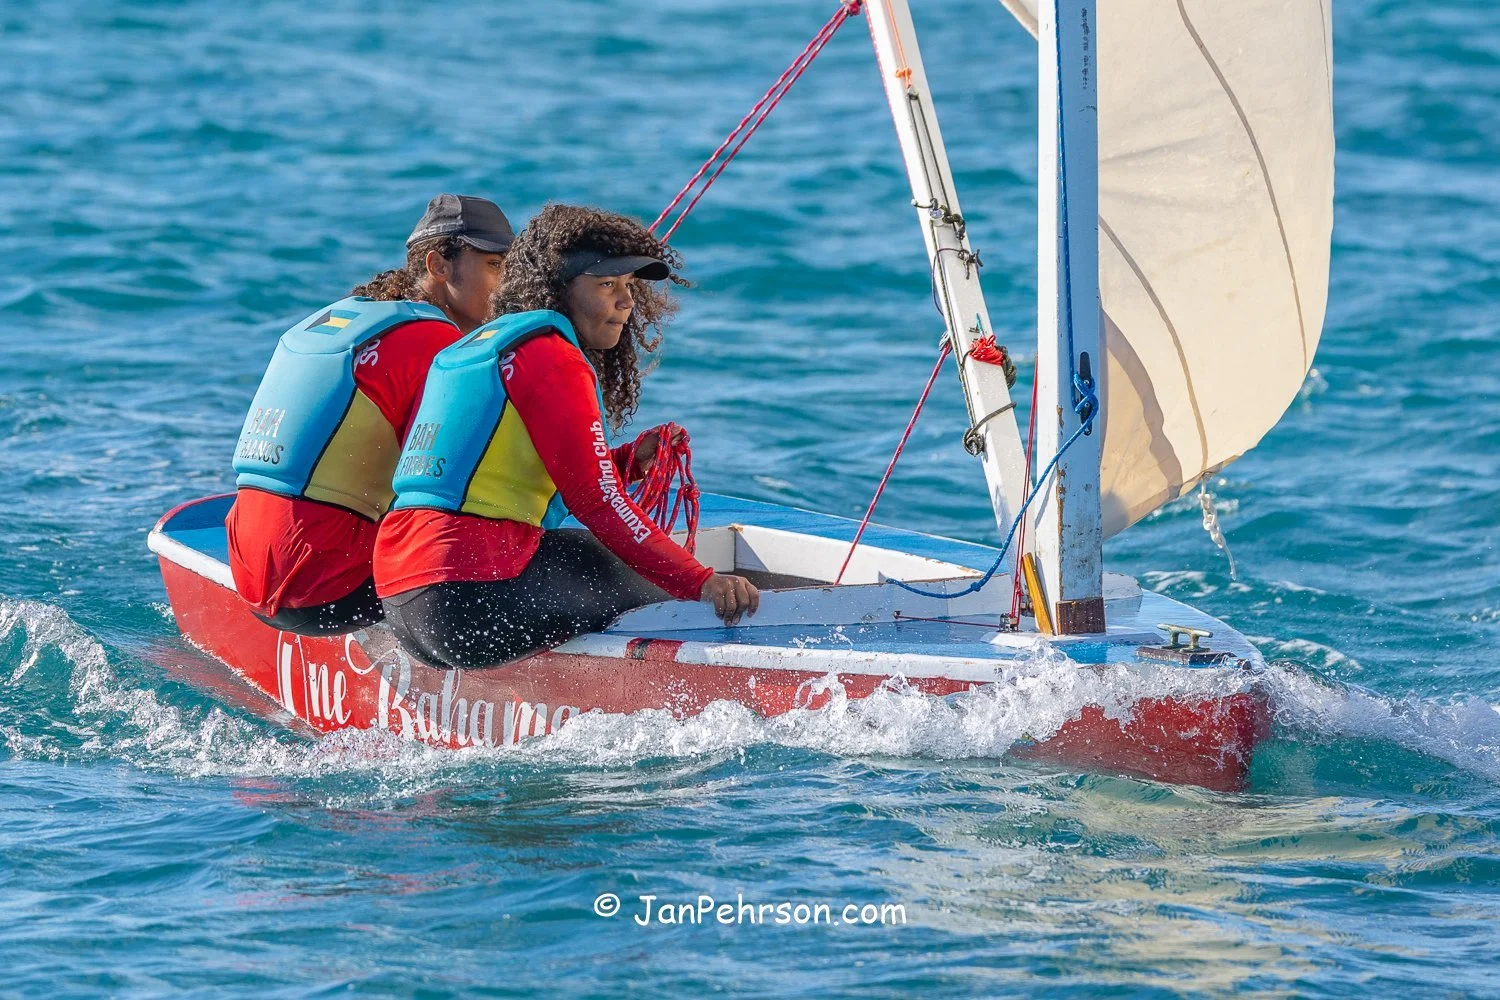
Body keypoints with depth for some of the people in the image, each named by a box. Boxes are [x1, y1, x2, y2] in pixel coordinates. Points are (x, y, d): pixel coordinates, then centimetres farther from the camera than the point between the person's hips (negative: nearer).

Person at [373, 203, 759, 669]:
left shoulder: (482, 344, 24)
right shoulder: (548, 354, -7)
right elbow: (595, 501, -12)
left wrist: (634, 458, 12)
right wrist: (702, 582, -15)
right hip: (473, 592, -10)